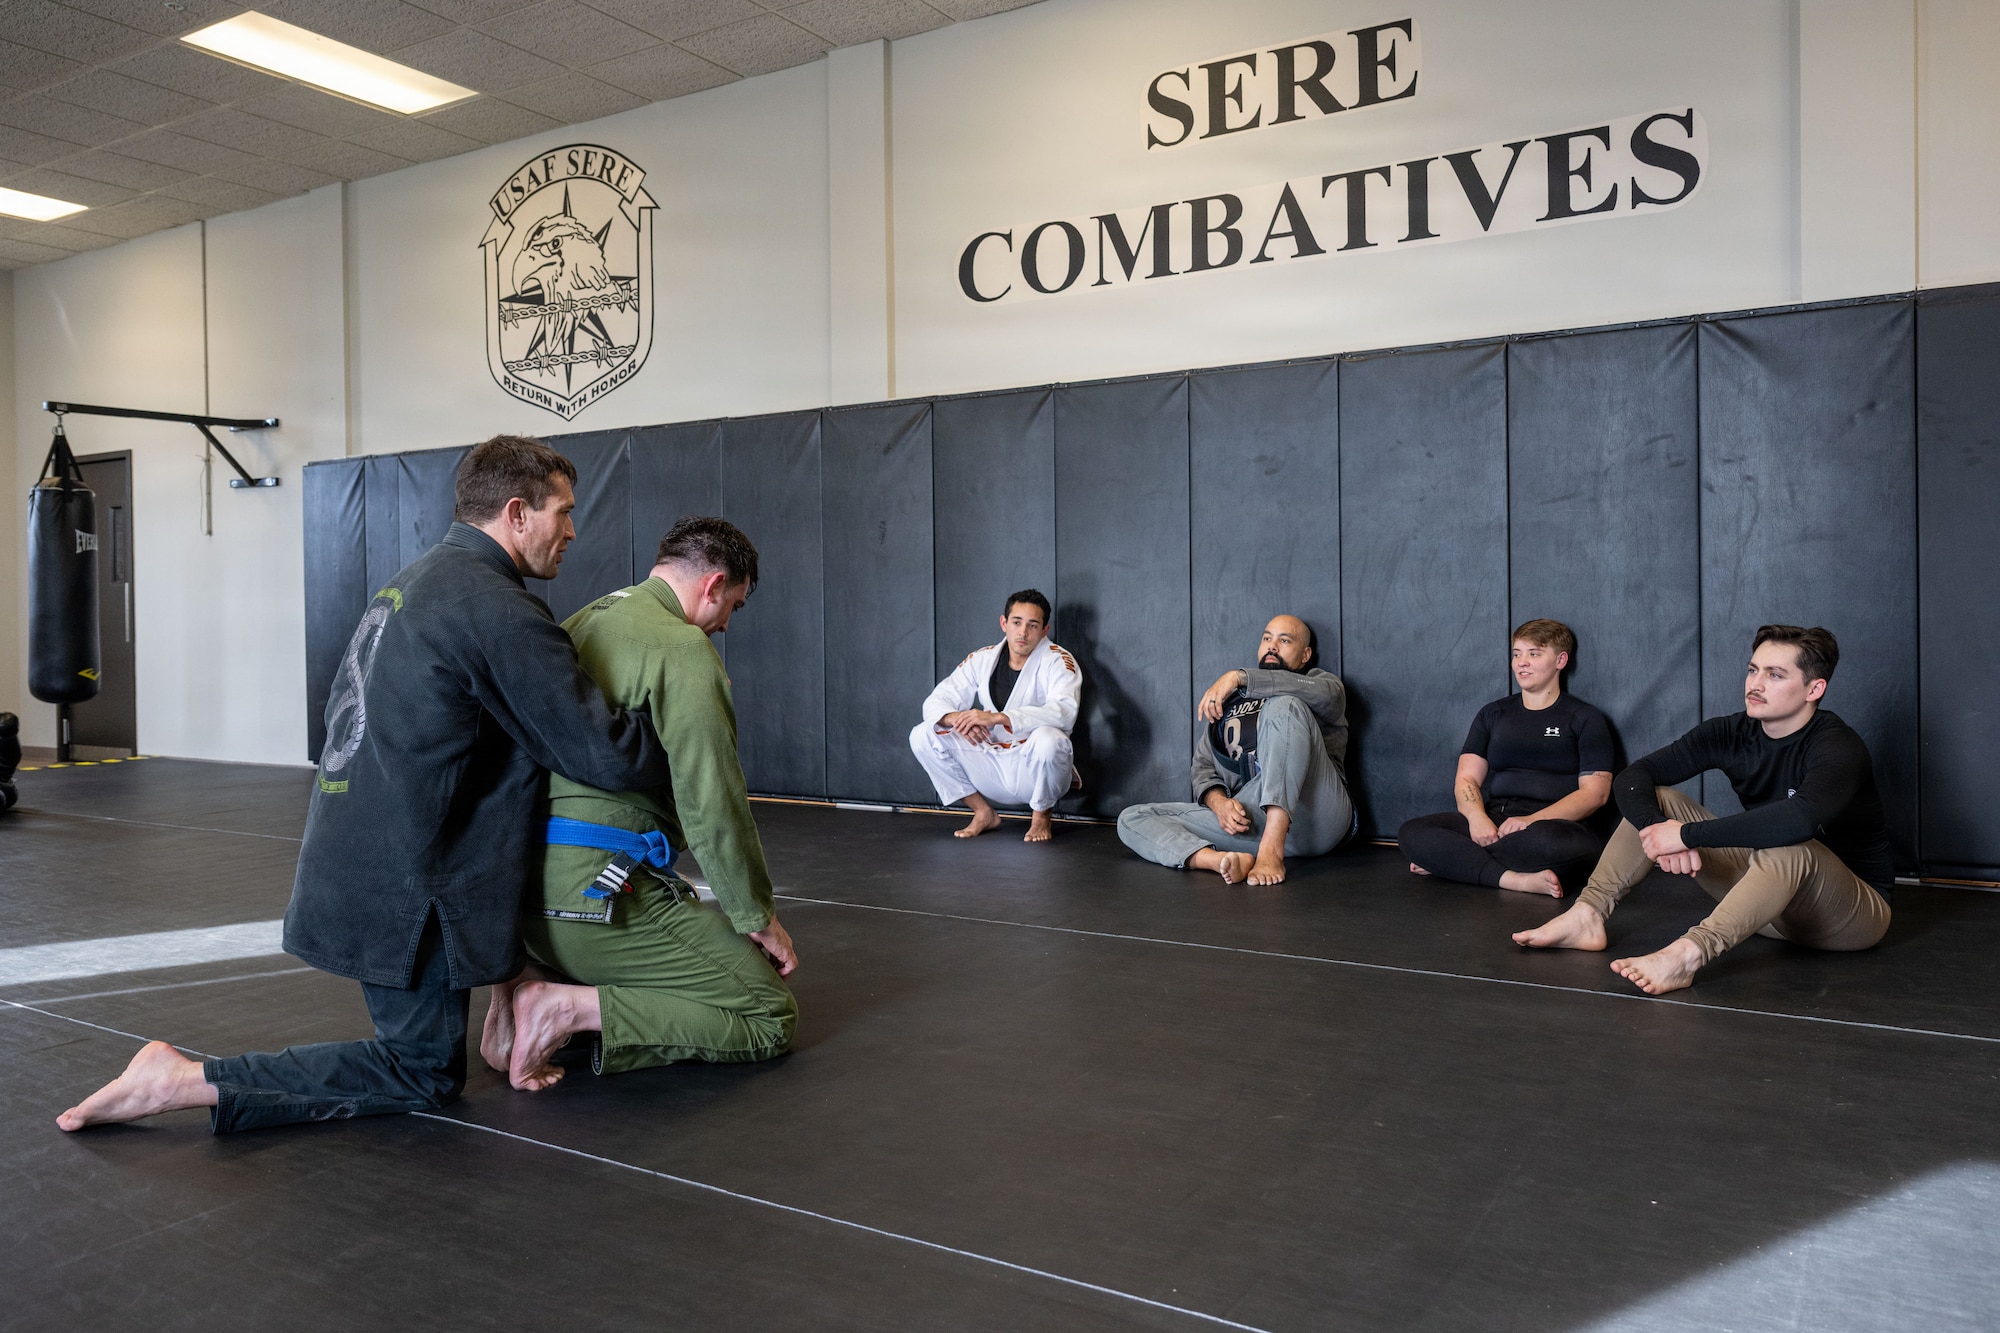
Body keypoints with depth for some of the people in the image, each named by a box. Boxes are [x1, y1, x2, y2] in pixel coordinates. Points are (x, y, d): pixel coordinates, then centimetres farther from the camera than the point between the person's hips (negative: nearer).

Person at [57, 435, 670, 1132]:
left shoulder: (410, 580, 10)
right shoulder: (497, 609, -20)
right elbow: (607, 754, -21)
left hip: (353, 856, 10)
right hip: (402, 882, -10)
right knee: (425, 1073, 4)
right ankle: (186, 1080, 0)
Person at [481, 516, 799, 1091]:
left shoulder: (583, 624, 17)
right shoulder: (683, 648, -12)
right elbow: (713, 803, -15)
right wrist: (759, 917, -2)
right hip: (599, 888, -10)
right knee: (771, 1017, -3)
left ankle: (525, 979, 6)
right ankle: (570, 1007, -13)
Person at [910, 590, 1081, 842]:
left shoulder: (1057, 661, -11)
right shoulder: (982, 660, 2)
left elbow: (1064, 711, -31)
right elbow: (935, 702, 0)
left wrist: (995, 718, -39)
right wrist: (957, 718, -27)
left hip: (1039, 770, -4)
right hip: (993, 766, 4)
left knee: (1047, 738, -39)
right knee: (922, 736, -9)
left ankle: (1041, 815, -7)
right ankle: (983, 813, 4)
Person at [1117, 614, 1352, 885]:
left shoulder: (1318, 680, 18)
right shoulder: (1228, 702, 29)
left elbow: (1327, 694, -10)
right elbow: (1203, 767, 17)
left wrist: (1239, 678, -15)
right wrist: (1218, 802, -8)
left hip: (1314, 816, -4)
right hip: (1246, 818, 4)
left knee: (1284, 706, -25)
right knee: (1132, 818, -9)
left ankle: (1271, 850, -38)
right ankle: (1223, 860, -40)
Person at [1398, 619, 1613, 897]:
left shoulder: (1585, 719, 9)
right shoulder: (1493, 714, 19)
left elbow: (1595, 792, -2)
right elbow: (1466, 779, 10)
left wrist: (1532, 820, -17)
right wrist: (1477, 817, -14)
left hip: (1555, 824, -3)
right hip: (1493, 823, 3)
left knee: (1550, 841, -42)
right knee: (1412, 833, -23)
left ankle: (1451, 861, -22)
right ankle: (1516, 879, -32)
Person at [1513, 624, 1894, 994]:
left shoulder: (1838, 746, -21)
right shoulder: (1732, 733, -4)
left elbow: (1801, 816, -44)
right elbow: (1631, 778, -9)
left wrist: (1687, 834, -39)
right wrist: (1658, 828, -30)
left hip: (1855, 910, -6)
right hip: (1765, 886, 6)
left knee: (1789, 845, -39)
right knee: (1655, 799, -5)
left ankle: (1688, 954, -53)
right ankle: (1588, 915, -19)